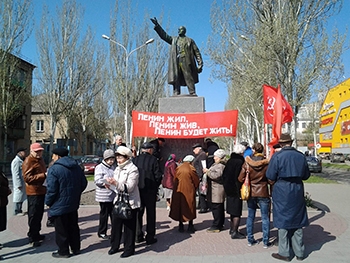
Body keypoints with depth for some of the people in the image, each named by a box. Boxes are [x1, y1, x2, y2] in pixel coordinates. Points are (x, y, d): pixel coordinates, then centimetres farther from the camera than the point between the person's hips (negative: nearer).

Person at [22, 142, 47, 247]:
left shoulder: (40, 159, 14)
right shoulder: (28, 161, -15)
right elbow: (27, 178, -22)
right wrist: (44, 175, -27)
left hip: (41, 191, 9)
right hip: (33, 192, -9)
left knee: (39, 214, 17)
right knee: (34, 215, -2)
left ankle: (36, 234, 29)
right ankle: (32, 237, 8)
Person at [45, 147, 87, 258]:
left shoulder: (54, 169, -18)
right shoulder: (76, 166, 5)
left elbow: (51, 189, -21)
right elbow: (83, 183, 10)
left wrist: (48, 202, -5)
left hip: (59, 205, -7)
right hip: (73, 204, 7)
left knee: (61, 230, 7)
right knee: (73, 227, 18)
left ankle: (63, 251, 17)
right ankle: (76, 248, 27)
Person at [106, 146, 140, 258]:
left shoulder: (133, 169, -14)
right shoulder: (118, 169, 11)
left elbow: (129, 187, -22)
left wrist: (116, 183, -31)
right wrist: (111, 182, 0)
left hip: (130, 202, -7)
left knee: (129, 227, 4)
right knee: (115, 224, 13)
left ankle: (129, 249, 19)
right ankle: (114, 246, 30)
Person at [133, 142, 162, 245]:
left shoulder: (135, 159, -1)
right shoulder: (153, 160, -11)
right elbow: (158, 176, -11)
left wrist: (136, 185, 11)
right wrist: (155, 186, 6)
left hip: (137, 190, 4)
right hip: (150, 190, -3)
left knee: (138, 213, 15)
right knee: (150, 214, 7)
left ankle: (138, 236, 22)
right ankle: (150, 237, 12)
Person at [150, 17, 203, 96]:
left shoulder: (190, 40, 16)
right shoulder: (174, 39, 26)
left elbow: (197, 52, 9)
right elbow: (164, 35, 21)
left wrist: (200, 64, -2)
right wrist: (157, 25, 13)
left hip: (186, 62, -3)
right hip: (176, 63, 3)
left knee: (189, 79, -10)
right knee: (176, 80, -3)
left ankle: (193, 94, -12)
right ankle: (176, 95, -3)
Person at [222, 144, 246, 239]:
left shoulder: (229, 161, 9)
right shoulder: (240, 162, -16)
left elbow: (224, 175, 14)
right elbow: (238, 178, -22)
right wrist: (239, 191, -17)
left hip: (229, 190, 9)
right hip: (236, 191, -9)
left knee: (232, 211, 20)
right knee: (237, 213, 0)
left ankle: (232, 229, 30)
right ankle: (234, 232, 4)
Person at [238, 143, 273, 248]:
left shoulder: (247, 162, -7)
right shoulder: (267, 163, -11)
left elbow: (240, 178, -5)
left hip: (251, 193, 2)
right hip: (263, 194, -2)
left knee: (250, 216, 13)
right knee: (265, 218, 9)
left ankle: (250, 240, 20)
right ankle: (266, 242, 13)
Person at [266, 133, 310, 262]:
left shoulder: (277, 156, -12)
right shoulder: (301, 156, 2)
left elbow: (270, 178, -12)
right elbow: (306, 175, 10)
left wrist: (275, 182, 6)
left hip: (281, 192, -4)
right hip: (297, 191, 4)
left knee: (283, 221, 6)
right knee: (297, 221, 15)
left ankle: (284, 253, 14)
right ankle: (299, 252, 26)